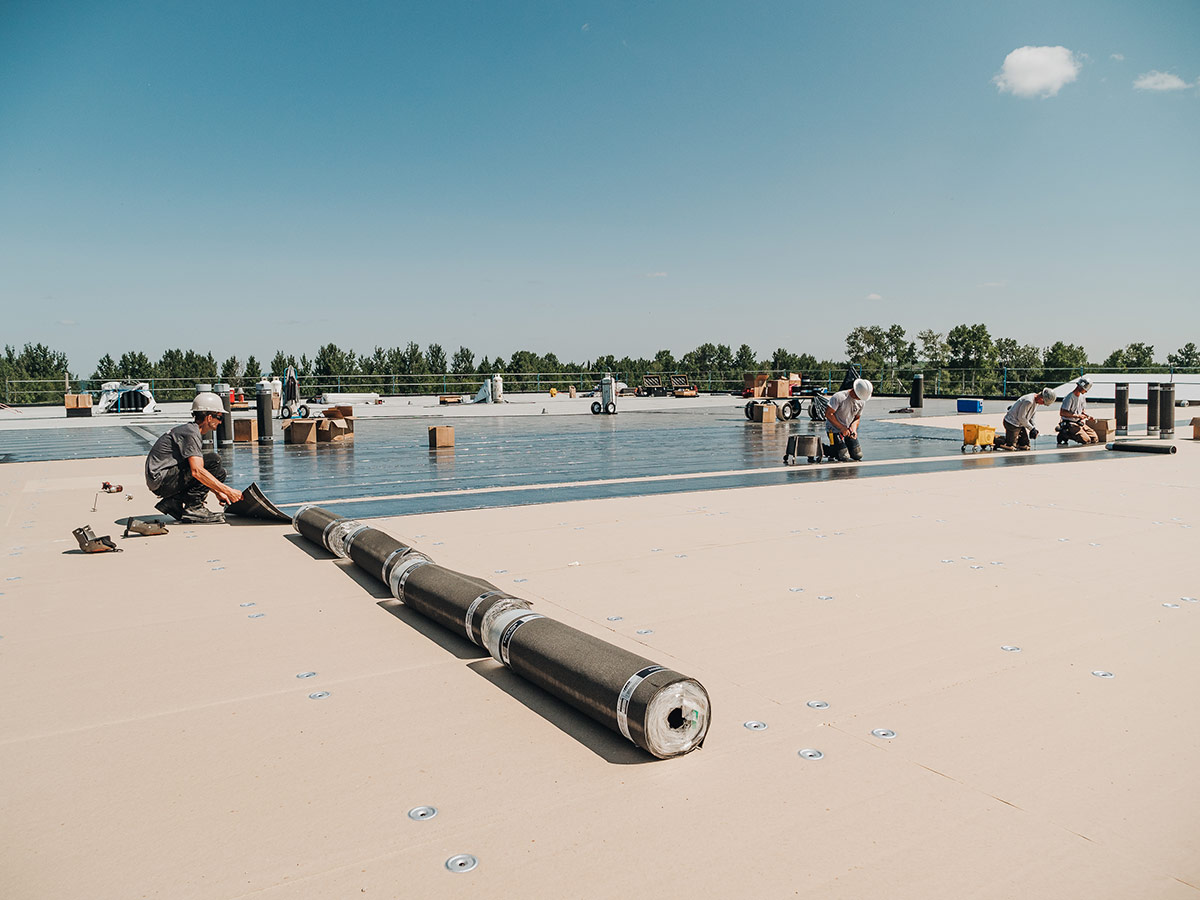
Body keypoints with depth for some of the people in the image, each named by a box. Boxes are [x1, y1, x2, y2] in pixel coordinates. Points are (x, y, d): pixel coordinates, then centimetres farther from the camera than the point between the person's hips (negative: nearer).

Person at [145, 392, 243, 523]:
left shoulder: (190, 429, 16)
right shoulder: (191, 433, -16)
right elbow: (197, 471, -29)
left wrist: (218, 492, 13)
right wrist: (227, 490, -28)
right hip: (161, 479, -10)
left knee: (219, 473, 11)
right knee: (213, 460, -20)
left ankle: (173, 502, 8)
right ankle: (193, 508, -17)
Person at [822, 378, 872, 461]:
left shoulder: (862, 402, -1)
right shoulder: (839, 397, -21)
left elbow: (857, 418, 9)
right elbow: (828, 414, -23)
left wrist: (854, 428, -13)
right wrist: (842, 428, -22)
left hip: (848, 430, 7)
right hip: (835, 430, -7)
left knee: (858, 455, 4)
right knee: (844, 458, -13)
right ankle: (822, 449, 9)